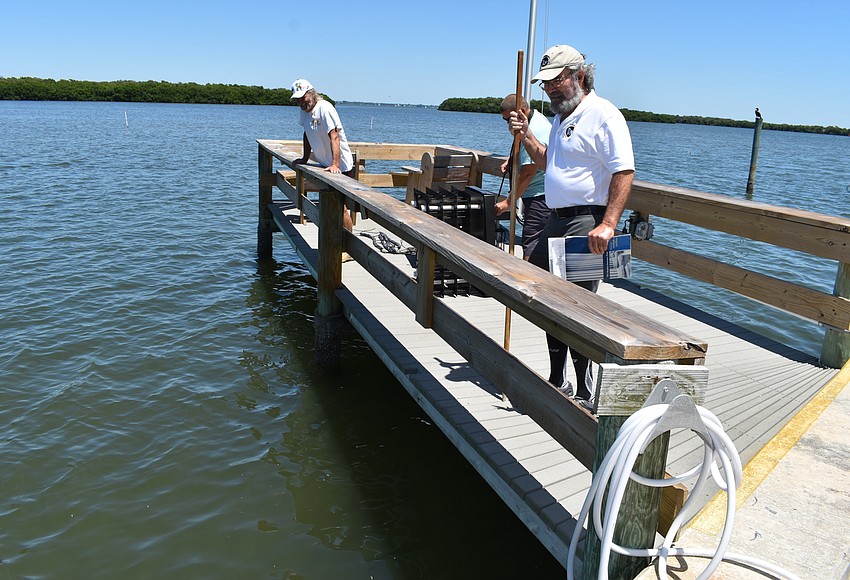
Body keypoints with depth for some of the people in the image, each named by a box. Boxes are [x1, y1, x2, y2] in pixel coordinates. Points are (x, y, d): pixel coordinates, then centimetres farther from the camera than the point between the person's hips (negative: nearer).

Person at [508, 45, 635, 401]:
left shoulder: (603, 115, -11)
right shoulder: (561, 118, 18)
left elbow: (624, 173, -18)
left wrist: (607, 225, -27)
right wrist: (526, 136, 14)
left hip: (587, 224, -9)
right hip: (557, 223, 10)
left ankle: (587, 394, 3)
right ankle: (556, 382, 27)